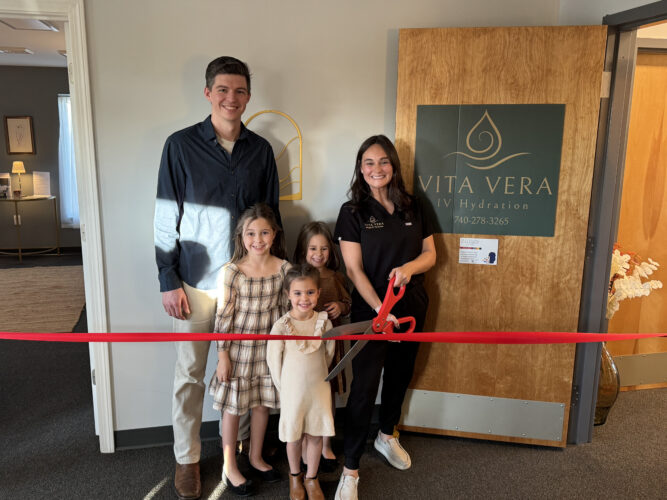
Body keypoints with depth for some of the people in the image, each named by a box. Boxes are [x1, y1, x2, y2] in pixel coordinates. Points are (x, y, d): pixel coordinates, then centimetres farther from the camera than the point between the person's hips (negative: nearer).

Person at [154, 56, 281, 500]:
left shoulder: (261, 150, 4)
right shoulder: (181, 145, -4)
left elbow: (272, 216, 9)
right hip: (196, 280, -2)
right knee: (190, 373, 9)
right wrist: (169, 281, -6)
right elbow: (166, 219, -3)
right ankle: (187, 458, 29)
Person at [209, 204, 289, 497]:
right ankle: (229, 468, 29)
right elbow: (223, 317, -11)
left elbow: (284, 308, 5)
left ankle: (256, 458, 40)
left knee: (262, 403, 17)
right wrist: (222, 356, -9)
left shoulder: (284, 268, -5)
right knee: (233, 407, 10)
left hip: (269, 347, 4)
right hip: (238, 348, -3)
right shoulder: (231, 272, -15)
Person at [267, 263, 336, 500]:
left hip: (319, 389, 2)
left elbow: (329, 354, 4)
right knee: (294, 437, 14)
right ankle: (295, 476, 40)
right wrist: (284, 387, 1)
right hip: (292, 390, -2)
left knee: (316, 435, 14)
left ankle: (311, 478, 36)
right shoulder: (281, 326, -18)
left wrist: (315, 374, 11)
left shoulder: (324, 322, -11)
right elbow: (273, 360, -7)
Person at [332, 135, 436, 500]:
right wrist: (381, 311, -23)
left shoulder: (412, 207, 3)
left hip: (411, 306, 5)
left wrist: (410, 267, -16)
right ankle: (350, 469, 9)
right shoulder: (353, 211, -8)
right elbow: (355, 269, -13)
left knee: (400, 374, 19)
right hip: (371, 310, -4)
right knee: (364, 386, -4)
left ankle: (387, 436, 43)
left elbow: (430, 253, 7)